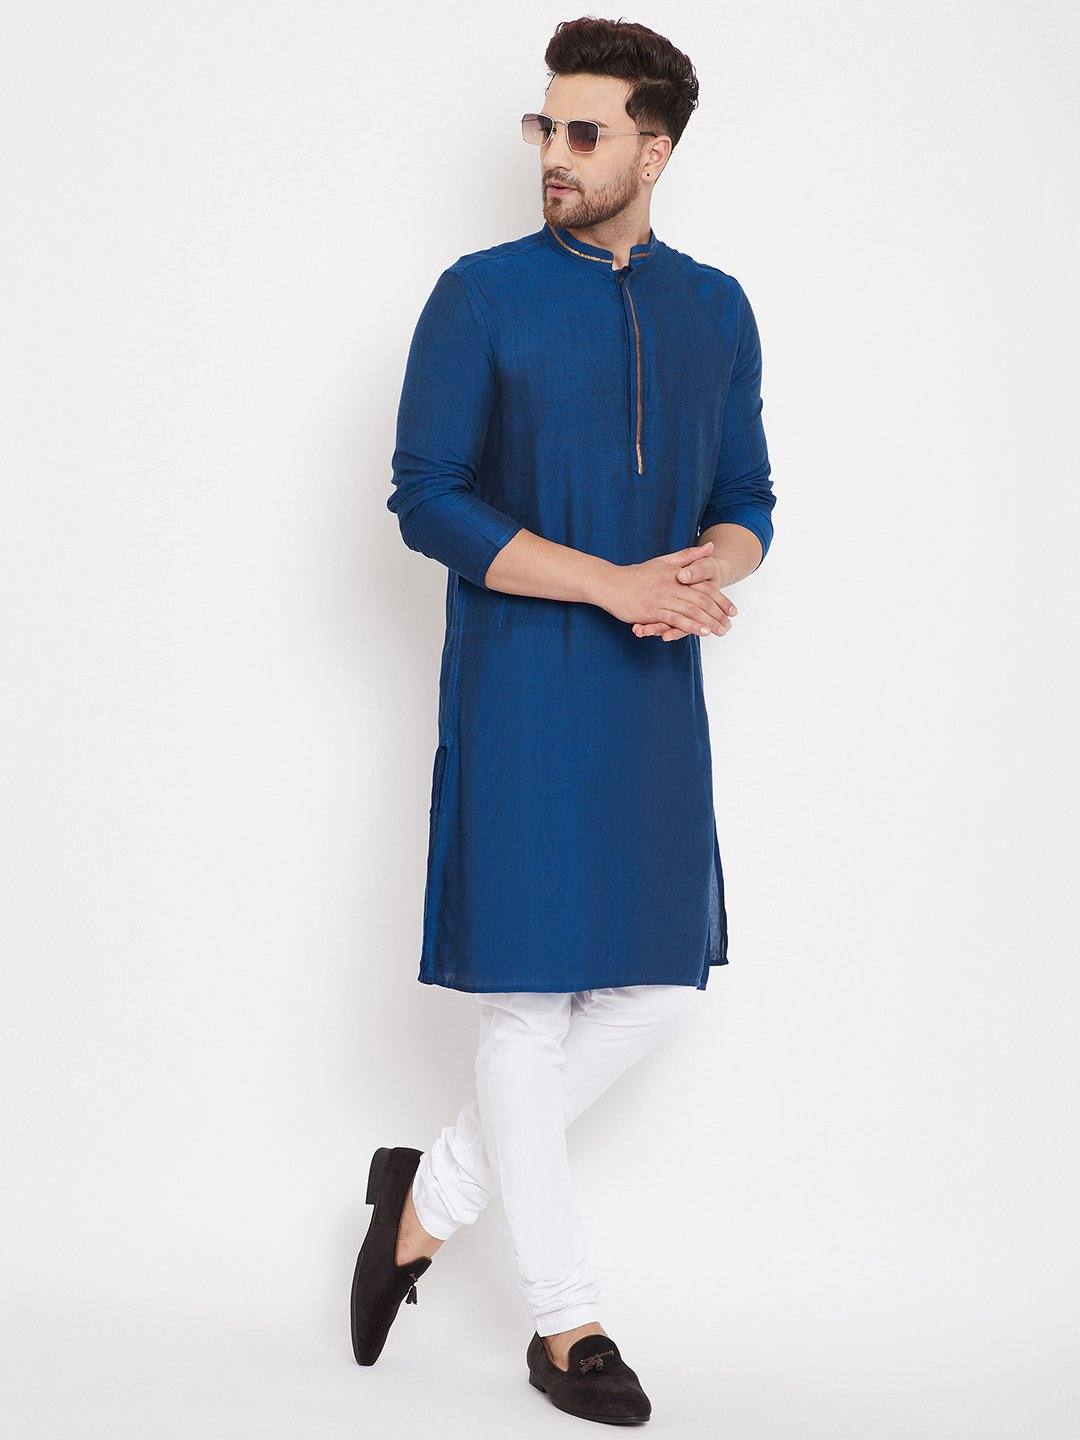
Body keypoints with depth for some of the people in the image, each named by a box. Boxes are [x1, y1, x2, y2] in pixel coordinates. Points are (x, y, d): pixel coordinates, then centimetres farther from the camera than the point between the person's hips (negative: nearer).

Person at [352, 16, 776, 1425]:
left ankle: (431, 1191, 23)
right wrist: (616, 583, -17)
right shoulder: (482, 295, -3)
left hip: (657, 690, 5)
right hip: (522, 685, -5)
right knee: (529, 1001, -1)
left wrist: (705, 570, -10)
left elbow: (747, 500, 14)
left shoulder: (716, 309, 10)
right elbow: (427, 501, -9)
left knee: (659, 987, 5)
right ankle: (566, 1322, 13)